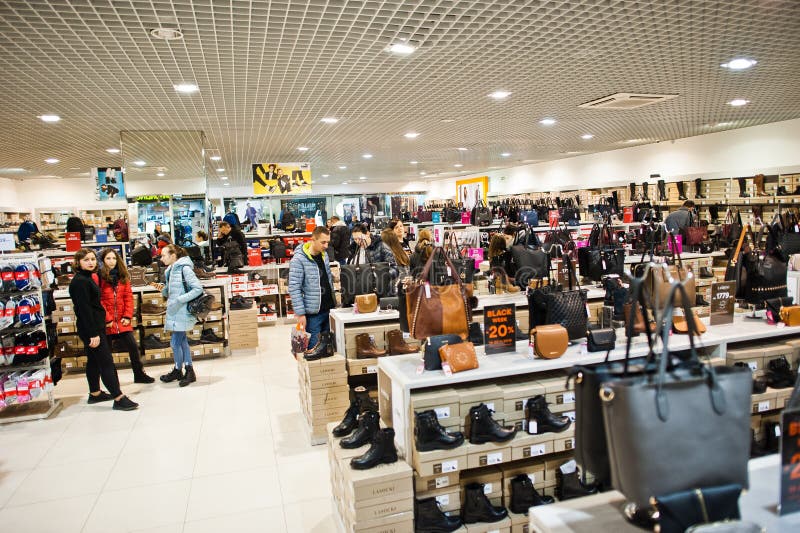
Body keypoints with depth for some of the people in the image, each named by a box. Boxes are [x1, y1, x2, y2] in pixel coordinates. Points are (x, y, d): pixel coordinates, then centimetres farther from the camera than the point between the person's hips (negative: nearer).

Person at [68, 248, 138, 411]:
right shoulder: (80, 281, -17)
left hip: (95, 327, 10)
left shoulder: (88, 278, 13)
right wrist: (93, 333, -24)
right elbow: (84, 309, -22)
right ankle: (118, 398, -7)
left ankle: (95, 393, 29)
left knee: (94, 361, 18)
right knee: (106, 362, -9)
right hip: (91, 328, -10)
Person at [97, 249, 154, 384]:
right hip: (106, 323, -4)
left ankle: (139, 374, 24)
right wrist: (107, 319, -13)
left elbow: (128, 297, 7)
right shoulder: (98, 277, -7)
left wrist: (128, 316, -2)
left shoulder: (123, 276, 9)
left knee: (133, 347, 8)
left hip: (122, 322, 5)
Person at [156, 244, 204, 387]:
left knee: (175, 342, -1)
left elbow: (198, 289, -18)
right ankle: (189, 370, 20)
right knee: (182, 340, 12)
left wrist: (180, 300, -21)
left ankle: (178, 371, 17)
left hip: (182, 312, -9)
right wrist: (163, 288, -2)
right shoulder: (170, 270, 12)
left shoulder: (184, 268, -14)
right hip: (174, 312, 9)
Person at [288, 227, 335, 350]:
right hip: (313, 312, -7)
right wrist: (300, 313, -18)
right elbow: (294, 288, -16)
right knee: (313, 348, -1)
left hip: (329, 309, 7)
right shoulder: (298, 260, -14)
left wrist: (334, 302, 15)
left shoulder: (324, 255, 8)